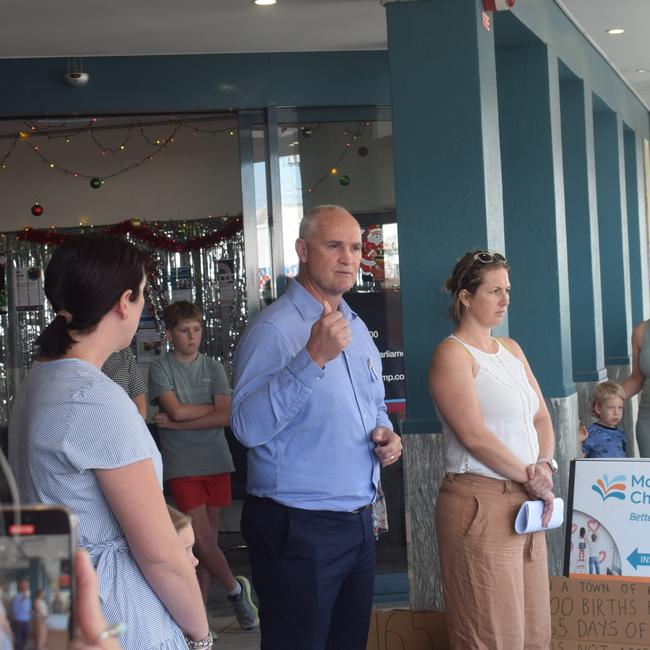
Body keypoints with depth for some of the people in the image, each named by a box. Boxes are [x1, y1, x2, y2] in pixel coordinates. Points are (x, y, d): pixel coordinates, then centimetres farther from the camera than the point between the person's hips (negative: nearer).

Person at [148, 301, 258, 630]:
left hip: (216, 461, 3)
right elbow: (176, 410, -14)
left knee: (210, 537, 6)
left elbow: (224, 417, -5)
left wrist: (177, 424, -10)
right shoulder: (160, 369, -2)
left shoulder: (213, 367, 5)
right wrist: (211, 408, -2)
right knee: (202, 538, -9)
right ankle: (235, 588, 16)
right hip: (182, 466, -3)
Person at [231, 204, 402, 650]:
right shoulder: (274, 329, -14)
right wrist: (313, 358, -34)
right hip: (298, 529, -8)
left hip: (359, 524, 8)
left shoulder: (357, 328, 12)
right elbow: (248, 427, -27)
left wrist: (386, 435, 3)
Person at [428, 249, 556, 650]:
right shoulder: (453, 354, -9)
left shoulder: (511, 350, 16)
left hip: (525, 501, 8)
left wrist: (546, 467, -4)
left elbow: (541, 417, 16)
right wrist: (530, 478, -9)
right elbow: (474, 435, -17)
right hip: (482, 502, -8)